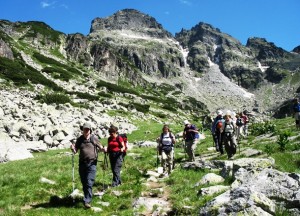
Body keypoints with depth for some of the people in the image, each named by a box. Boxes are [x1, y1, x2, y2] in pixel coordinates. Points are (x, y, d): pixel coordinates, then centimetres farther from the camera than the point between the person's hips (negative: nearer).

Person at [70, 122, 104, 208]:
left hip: (92, 163, -3)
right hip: (82, 163, 4)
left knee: (89, 183, -10)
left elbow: (100, 146, 10)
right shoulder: (79, 139, 7)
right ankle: (87, 196, 32)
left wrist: (103, 149, -12)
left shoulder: (94, 138, 0)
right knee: (84, 182, 12)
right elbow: (75, 150, 9)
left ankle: (87, 201, -7)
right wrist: (73, 148, -14)